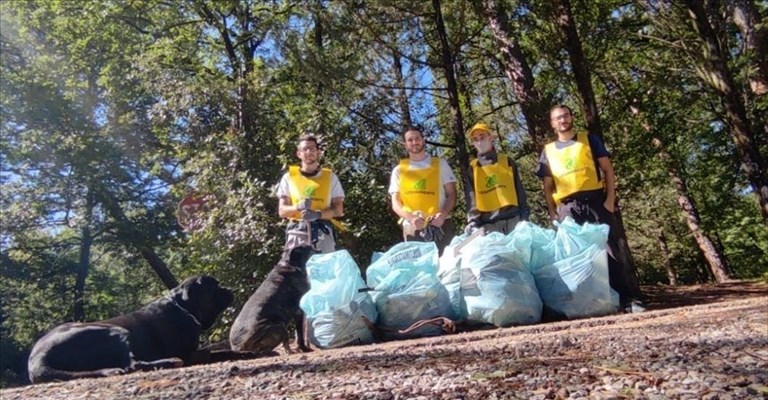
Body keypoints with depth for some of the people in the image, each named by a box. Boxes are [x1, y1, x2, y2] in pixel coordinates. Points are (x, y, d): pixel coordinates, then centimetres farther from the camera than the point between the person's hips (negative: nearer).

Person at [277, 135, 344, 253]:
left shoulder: (330, 177, 12)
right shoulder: (289, 177, 12)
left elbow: (338, 210, 6)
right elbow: (282, 211, 9)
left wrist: (317, 214, -13)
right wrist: (298, 207, -13)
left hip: (323, 232, 0)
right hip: (297, 232, 0)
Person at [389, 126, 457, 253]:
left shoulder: (440, 163, 13)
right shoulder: (399, 170, 12)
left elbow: (451, 194, 9)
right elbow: (395, 203, 7)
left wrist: (443, 214, -12)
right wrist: (411, 218, -13)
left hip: (441, 225, 0)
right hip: (412, 228, 0)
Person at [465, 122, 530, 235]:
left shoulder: (507, 162, 12)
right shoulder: (472, 168, 7)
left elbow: (519, 191, 11)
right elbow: (471, 199, 2)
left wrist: (524, 216, 3)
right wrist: (473, 221, -12)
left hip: (513, 219, 1)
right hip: (488, 225, -1)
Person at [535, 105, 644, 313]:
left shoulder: (589, 140, 12)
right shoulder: (548, 151, 14)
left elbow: (607, 170, 7)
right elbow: (547, 186, 13)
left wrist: (610, 199, -6)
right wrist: (553, 212, 1)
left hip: (596, 200, -1)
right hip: (568, 208, 1)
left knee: (615, 248, -7)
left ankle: (630, 299, -5)